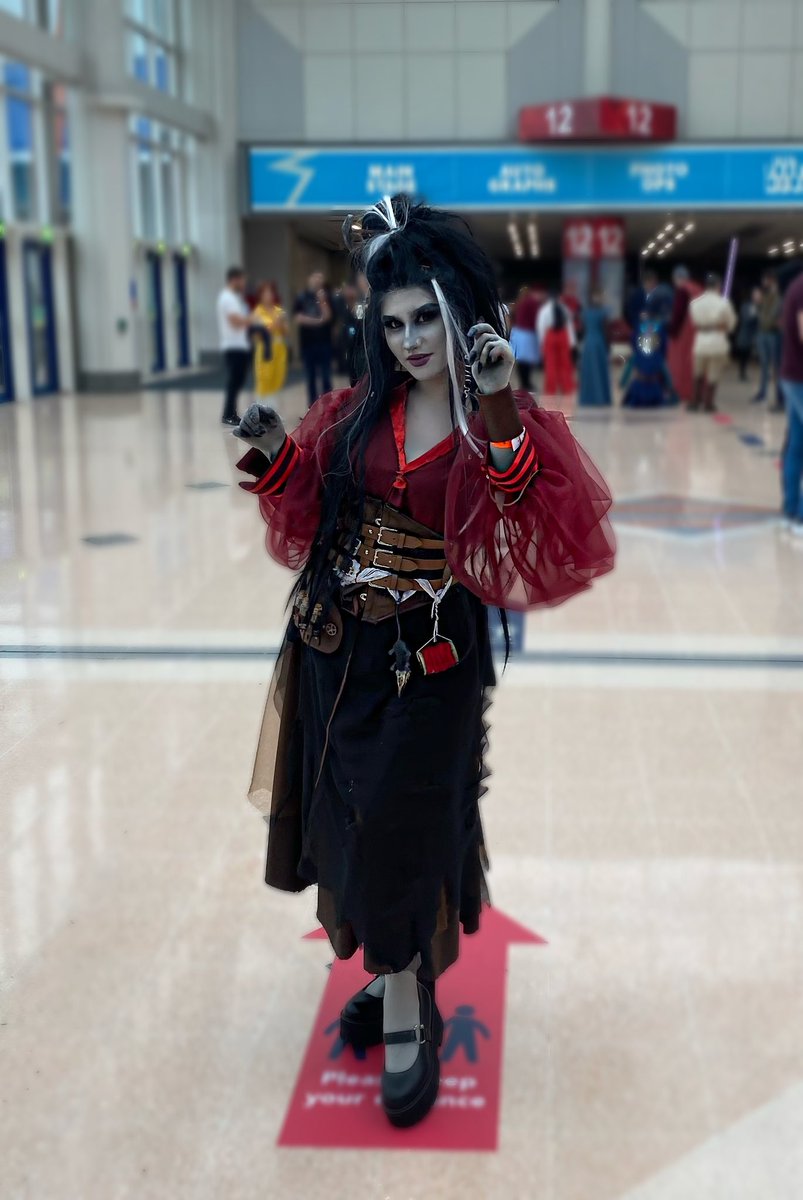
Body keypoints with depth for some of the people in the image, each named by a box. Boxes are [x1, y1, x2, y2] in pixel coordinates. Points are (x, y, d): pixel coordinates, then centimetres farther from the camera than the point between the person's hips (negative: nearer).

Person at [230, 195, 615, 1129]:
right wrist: (277, 455, -6)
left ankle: (406, 1007, 25)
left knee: (398, 829, 3)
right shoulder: (364, 410, 4)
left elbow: (532, 535, -28)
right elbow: (310, 502, 13)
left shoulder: (504, 425, -11)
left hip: (427, 657, -5)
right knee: (349, 818, 14)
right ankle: (394, 978, 36)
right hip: (334, 646, 5)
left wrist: (499, 415, -37)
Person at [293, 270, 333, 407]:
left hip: (324, 342, 0)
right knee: (311, 378, 6)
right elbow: (298, 318, -3)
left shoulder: (325, 296, 5)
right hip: (307, 343, 0)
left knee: (326, 377, -3)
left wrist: (322, 301, -18)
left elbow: (327, 316, -6)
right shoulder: (301, 298, 5)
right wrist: (317, 320, -7)